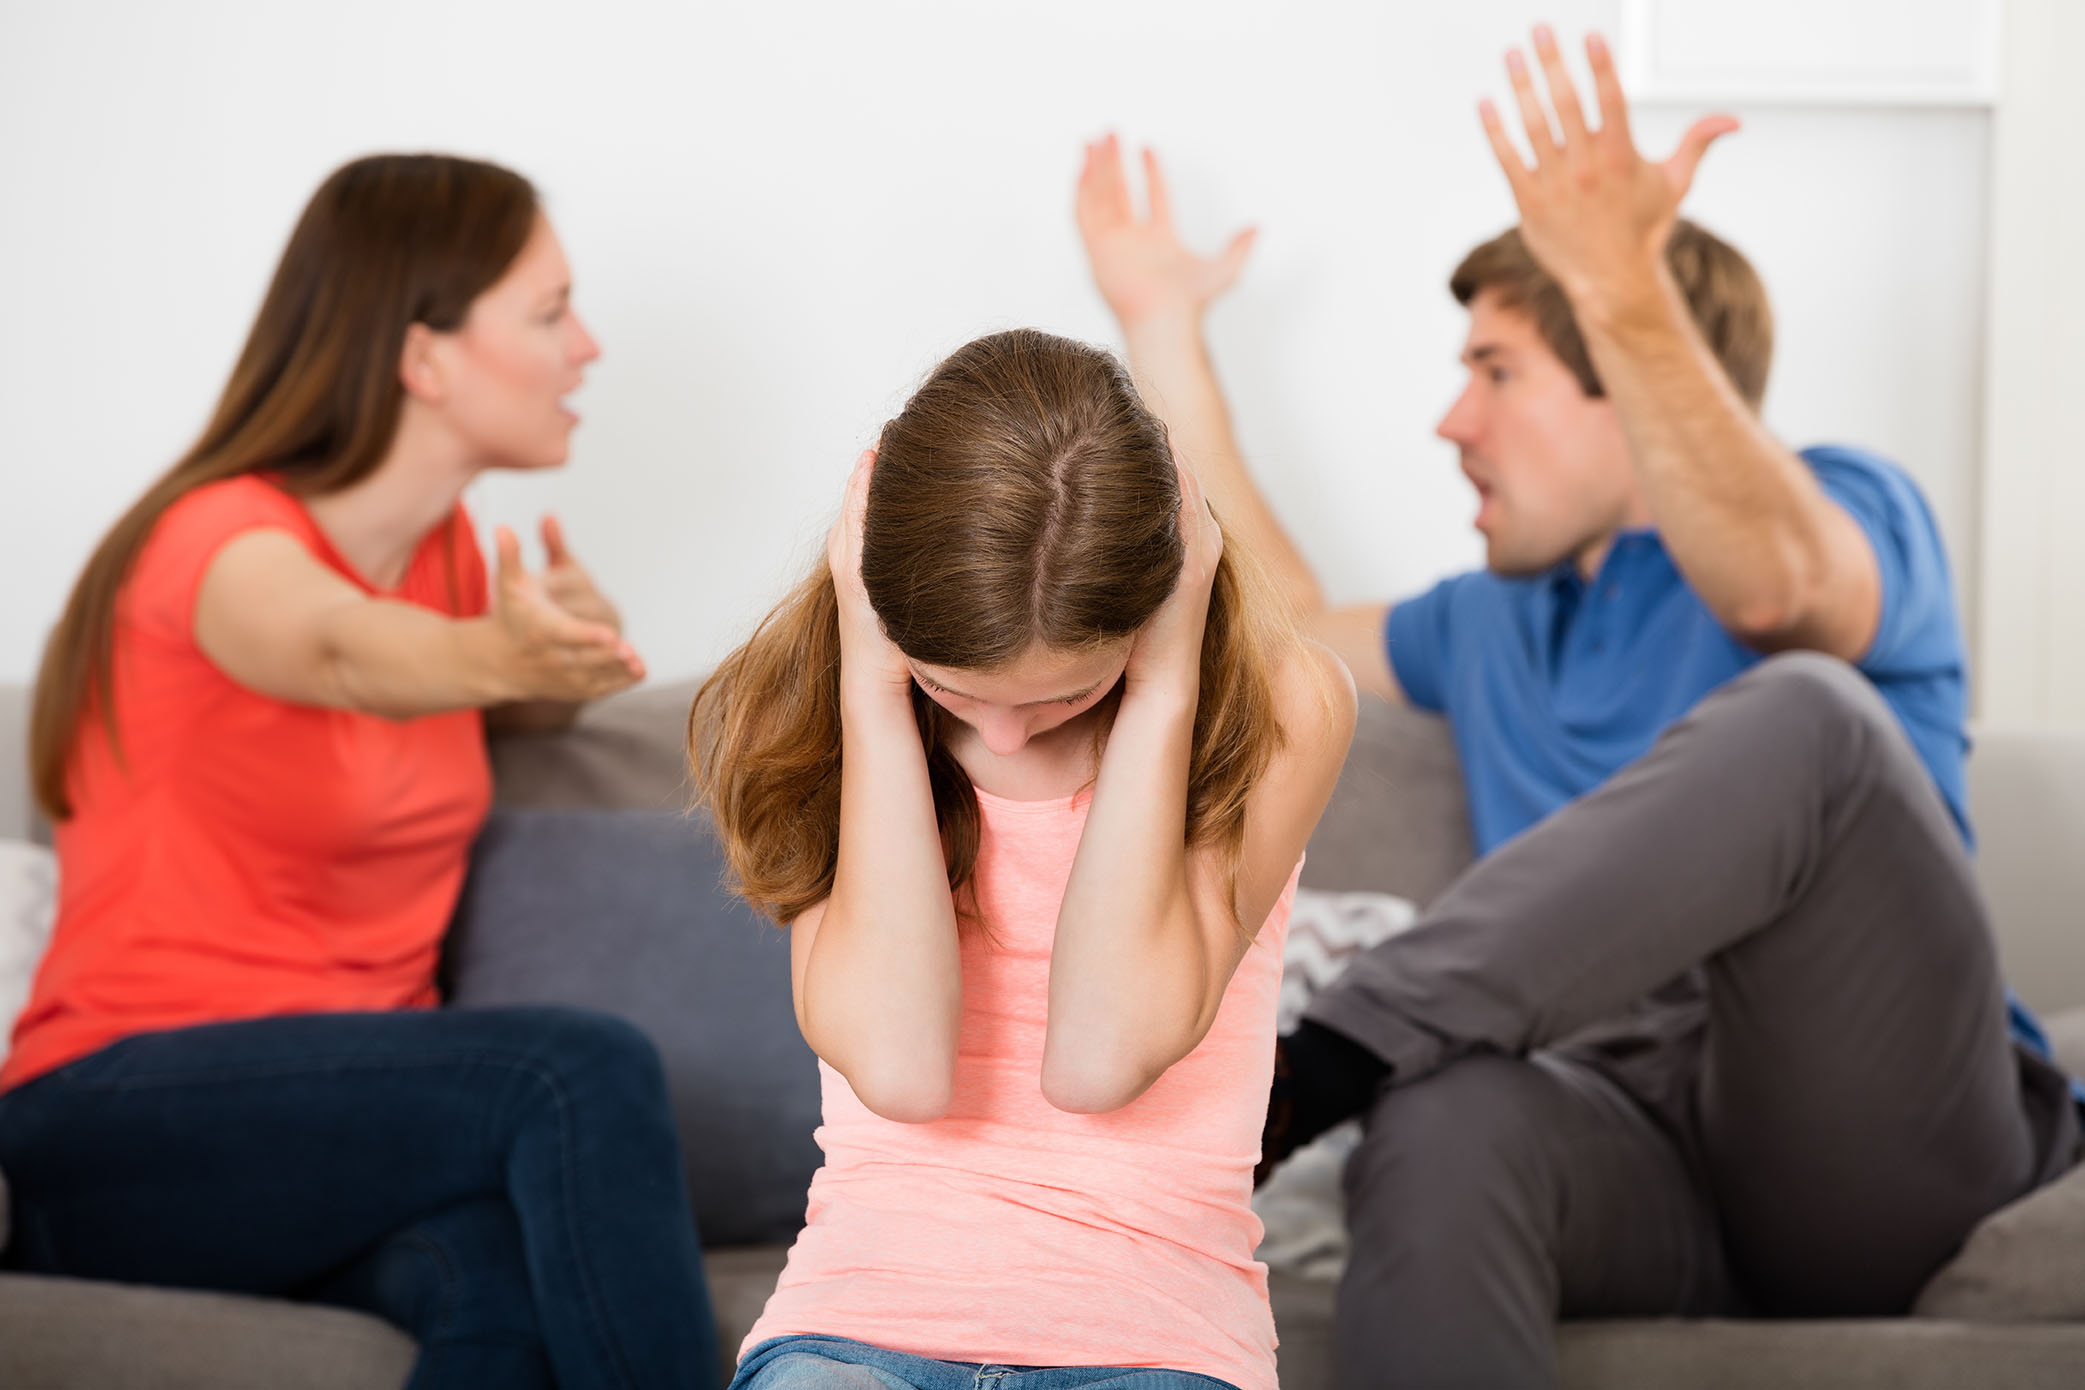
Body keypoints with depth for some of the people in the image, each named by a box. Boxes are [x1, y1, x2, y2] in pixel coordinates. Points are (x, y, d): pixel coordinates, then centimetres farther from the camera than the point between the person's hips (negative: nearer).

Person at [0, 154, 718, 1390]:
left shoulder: (444, 545, 10)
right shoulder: (222, 541, -12)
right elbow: (333, 644, -36)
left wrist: (573, 638, 4)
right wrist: (494, 653, -58)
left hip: (357, 1099, 5)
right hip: (118, 1131, -5)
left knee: (506, 1277, -32)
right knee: (586, 1074, -30)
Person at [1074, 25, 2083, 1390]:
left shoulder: (1851, 507, 9)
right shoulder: (1494, 624, 32)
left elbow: (1773, 587, -16)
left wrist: (1623, 290, -33)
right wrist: (1162, 328, 39)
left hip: (1879, 1126, -3)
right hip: (1634, 1125, 4)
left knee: (1799, 711, -32)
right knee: (1436, 1131, -36)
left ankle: (1302, 1076, -38)